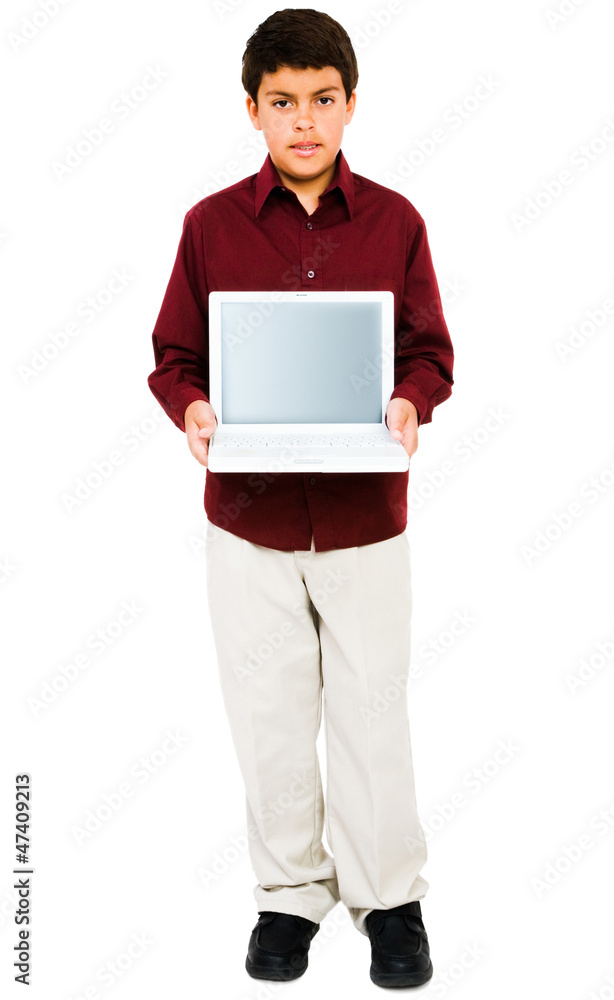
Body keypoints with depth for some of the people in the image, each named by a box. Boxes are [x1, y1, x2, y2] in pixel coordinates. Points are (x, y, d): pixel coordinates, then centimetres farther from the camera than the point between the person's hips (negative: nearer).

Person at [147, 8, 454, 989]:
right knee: (270, 716, 11)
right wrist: (191, 409, -15)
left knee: (373, 713, 9)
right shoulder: (211, 224, 0)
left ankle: (390, 897, 29)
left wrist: (410, 404, -17)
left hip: (368, 515, 0)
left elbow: (430, 352, 3)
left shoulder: (395, 222, 0)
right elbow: (174, 356, 4)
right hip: (249, 513, 1)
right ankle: (290, 893, 31)